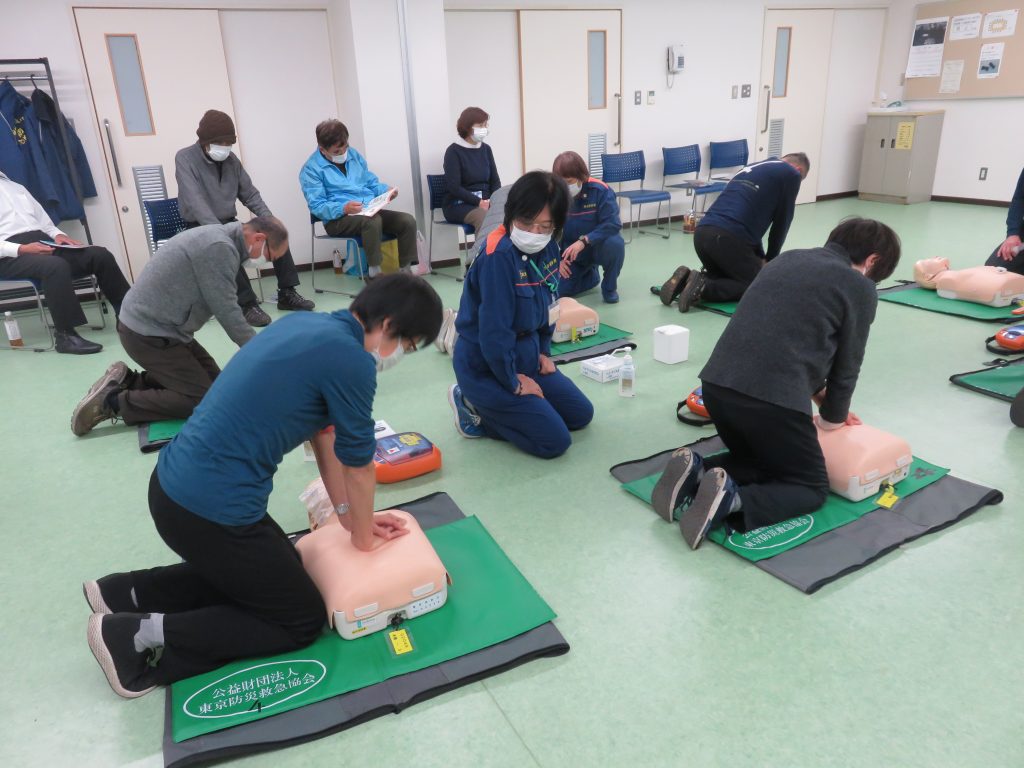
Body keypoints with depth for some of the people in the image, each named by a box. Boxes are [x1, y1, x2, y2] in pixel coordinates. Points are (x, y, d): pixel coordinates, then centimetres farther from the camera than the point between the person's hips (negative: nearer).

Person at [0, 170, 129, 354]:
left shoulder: (16, 187, 27)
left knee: (100, 254, -14)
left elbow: (44, 222, 25)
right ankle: (65, 335, -32)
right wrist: (21, 249, -20)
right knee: (57, 265, -36)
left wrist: (58, 235, 1)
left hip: (42, 242, 6)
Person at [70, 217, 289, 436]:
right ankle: (112, 402, -3)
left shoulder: (217, 238, 10)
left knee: (214, 380, 12)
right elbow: (227, 313, -19)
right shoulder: (219, 247, -22)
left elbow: (225, 308, 15)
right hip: (148, 334, -10)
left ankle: (129, 381, 14)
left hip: (147, 324, 10)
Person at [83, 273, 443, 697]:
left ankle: (126, 592, 23)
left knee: (278, 571, 27)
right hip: (210, 509, -9)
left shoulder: (307, 324, 9)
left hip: (174, 484, 9)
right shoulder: (351, 360, -18)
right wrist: (363, 538, 12)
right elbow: (358, 465, -5)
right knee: (303, 619, 9)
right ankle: (141, 635, 2)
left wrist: (350, 516, 20)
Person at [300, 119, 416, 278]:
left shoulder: (353, 154, 15)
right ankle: (375, 274, -30)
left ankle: (406, 270, -10)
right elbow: (317, 206, -11)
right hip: (338, 219, -6)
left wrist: (386, 190, -3)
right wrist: (344, 208, -29)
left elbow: (371, 181, 20)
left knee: (408, 221, -18)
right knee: (373, 221, -38)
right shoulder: (311, 169, -4)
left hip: (370, 211, 6)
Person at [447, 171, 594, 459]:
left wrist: (543, 352, 9)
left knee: (581, 414, 15)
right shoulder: (499, 255, -29)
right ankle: (475, 412, 5)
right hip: (487, 367, -8)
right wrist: (513, 383, -16)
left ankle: (494, 409, 18)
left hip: (526, 356, 9)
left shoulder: (548, 248, -3)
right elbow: (494, 331, -28)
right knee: (555, 441, -8)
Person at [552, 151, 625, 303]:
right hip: (570, 252, 2)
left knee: (615, 243, -36)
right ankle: (590, 275, 20)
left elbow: (613, 224, -28)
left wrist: (584, 241, -39)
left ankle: (609, 287, -7)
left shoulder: (601, 190, -22)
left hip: (597, 245, -2)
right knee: (559, 289, -14)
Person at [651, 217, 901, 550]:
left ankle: (695, 471, 5)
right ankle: (732, 501, -11)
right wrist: (831, 419, 29)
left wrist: (821, 397, 35)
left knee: (758, 459, 33)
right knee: (812, 486, 16)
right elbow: (846, 365, 10)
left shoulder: (788, 258, 23)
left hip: (716, 384, 7)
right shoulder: (859, 287, 5)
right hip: (773, 398, -6)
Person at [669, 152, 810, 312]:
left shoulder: (753, 168, 31)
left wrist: (760, 259, 34)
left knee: (726, 278, 29)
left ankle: (687, 279, 2)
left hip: (701, 233, 7)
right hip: (727, 237, -7)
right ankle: (704, 287, -10)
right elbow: (781, 222, 14)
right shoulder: (791, 174, 11)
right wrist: (769, 260, 27)